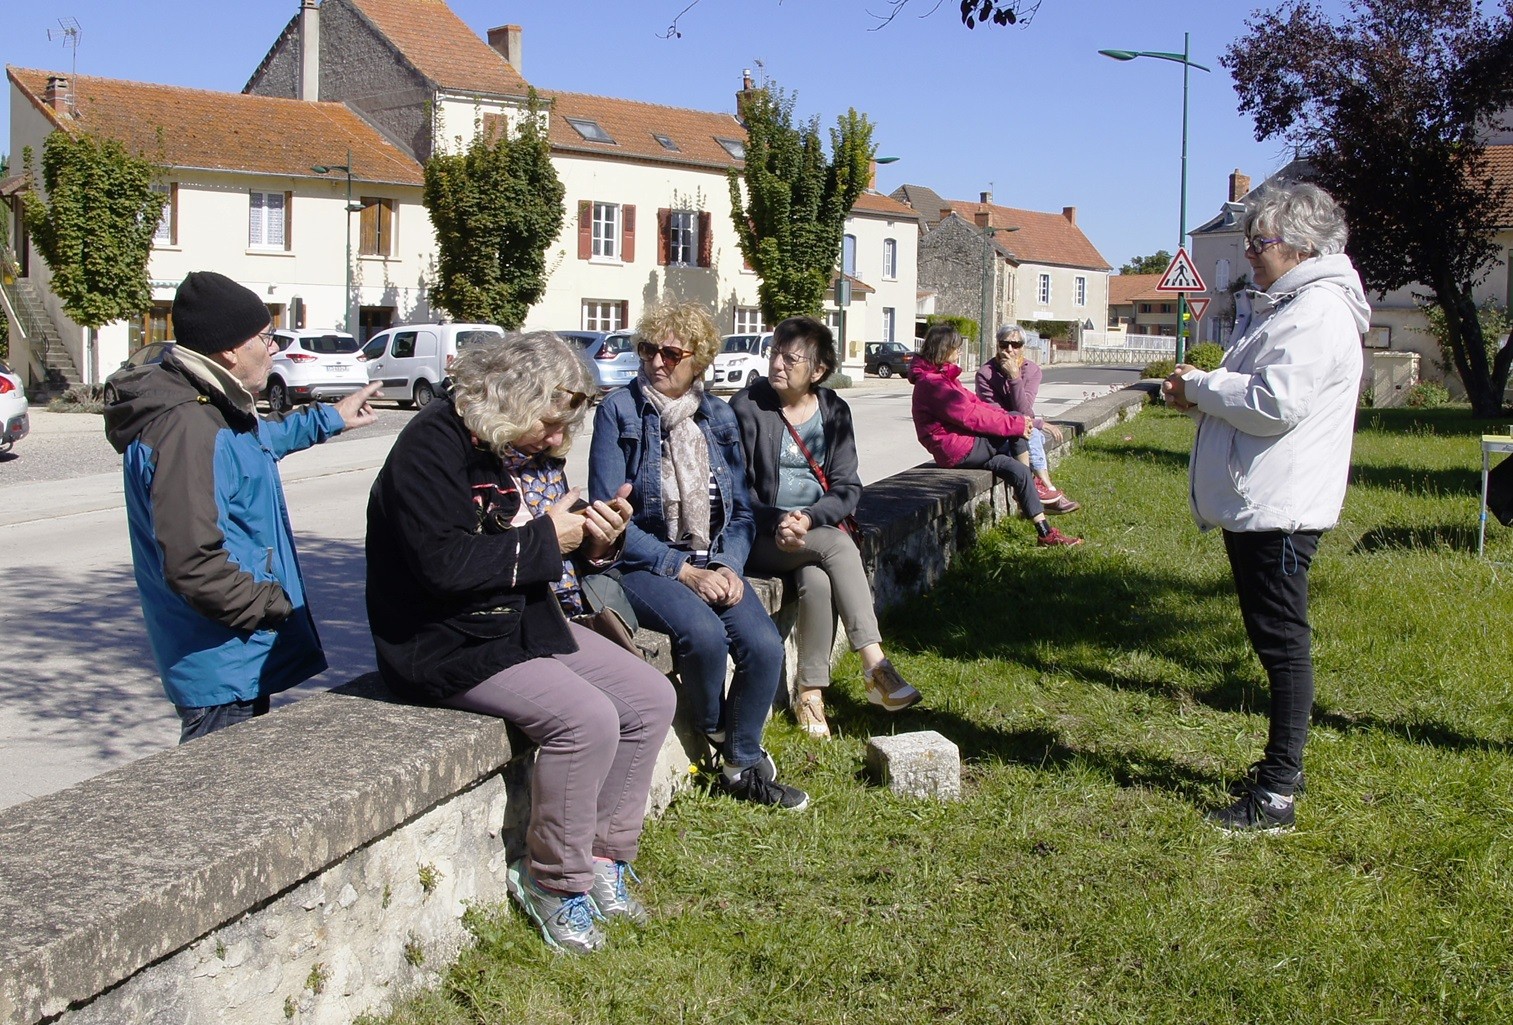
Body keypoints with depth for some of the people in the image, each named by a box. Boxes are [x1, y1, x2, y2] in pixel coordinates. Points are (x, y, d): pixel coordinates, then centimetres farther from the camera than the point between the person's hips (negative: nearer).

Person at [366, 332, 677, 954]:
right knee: (587, 718, -25)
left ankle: (604, 855, 10)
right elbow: (443, 565, -28)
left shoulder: (531, 448, 8)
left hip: (526, 621, 9)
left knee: (652, 698, 0)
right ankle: (555, 882, -5)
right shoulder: (435, 445, -18)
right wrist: (545, 539, -20)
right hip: (448, 641, -9)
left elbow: (560, 540, 17)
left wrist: (596, 537, -8)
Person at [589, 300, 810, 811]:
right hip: (642, 563, -4)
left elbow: (741, 510, 13)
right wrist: (682, 571, -15)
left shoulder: (719, 418, 10)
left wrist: (730, 566, -8)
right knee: (704, 633, -31)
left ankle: (742, 767, 1)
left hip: (712, 562, 4)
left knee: (764, 643, -21)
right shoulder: (619, 411, -4)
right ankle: (719, 741, -1)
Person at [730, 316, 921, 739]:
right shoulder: (747, 407, -3)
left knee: (818, 580, -32)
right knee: (839, 545, -30)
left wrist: (809, 519, -16)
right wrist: (777, 523, -19)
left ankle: (810, 692, -21)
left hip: (819, 529, 3)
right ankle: (875, 666, -30)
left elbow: (847, 488, 3)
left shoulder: (835, 411, 7)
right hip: (763, 537, -3)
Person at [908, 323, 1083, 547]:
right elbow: (971, 416, -21)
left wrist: (1014, 419, -1)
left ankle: (1044, 532, 3)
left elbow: (974, 402, 12)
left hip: (965, 446, 11)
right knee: (1016, 425, -12)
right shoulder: (933, 384, -19)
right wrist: (1016, 424, -15)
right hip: (957, 449, -11)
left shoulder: (942, 376, 16)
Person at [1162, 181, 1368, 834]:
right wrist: (1200, 395, 4)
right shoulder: (1278, 304, 18)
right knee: (1273, 641, 17)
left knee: (1282, 643, -6)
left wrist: (1201, 386, -12)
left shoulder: (1318, 312, -15)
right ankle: (1282, 765, 28)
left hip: (1279, 509, -11)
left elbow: (1275, 403, -26)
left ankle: (1276, 794, 0)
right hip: (1251, 504, 11)